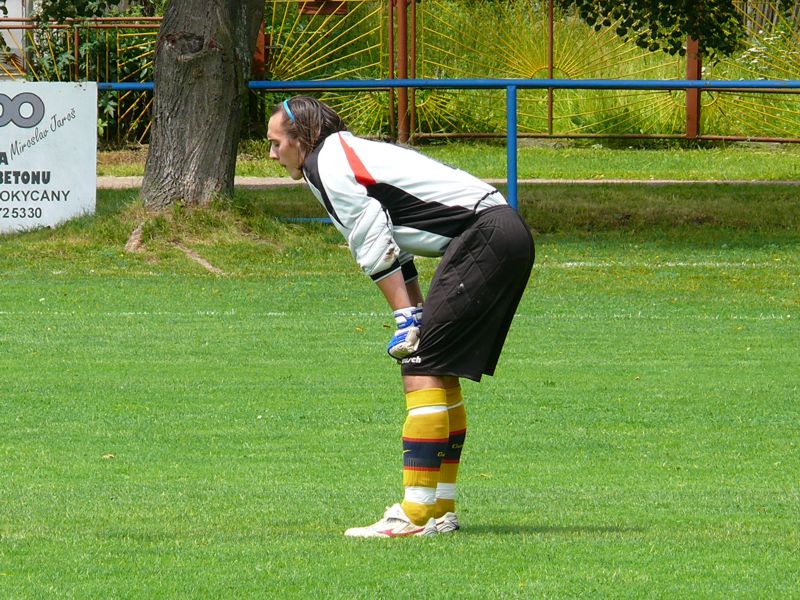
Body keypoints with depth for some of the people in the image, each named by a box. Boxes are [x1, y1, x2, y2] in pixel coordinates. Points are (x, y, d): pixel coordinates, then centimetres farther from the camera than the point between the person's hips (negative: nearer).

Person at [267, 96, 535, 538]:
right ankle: (440, 509, 14)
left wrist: (407, 321, -7)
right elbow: (392, 247, 24)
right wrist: (416, 317, 17)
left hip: (482, 236, -10)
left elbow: (375, 248, -9)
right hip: (509, 234, 10)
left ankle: (416, 514, -16)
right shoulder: (347, 157, 25)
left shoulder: (326, 163, -4)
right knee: (440, 373, 13)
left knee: (422, 369, -12)